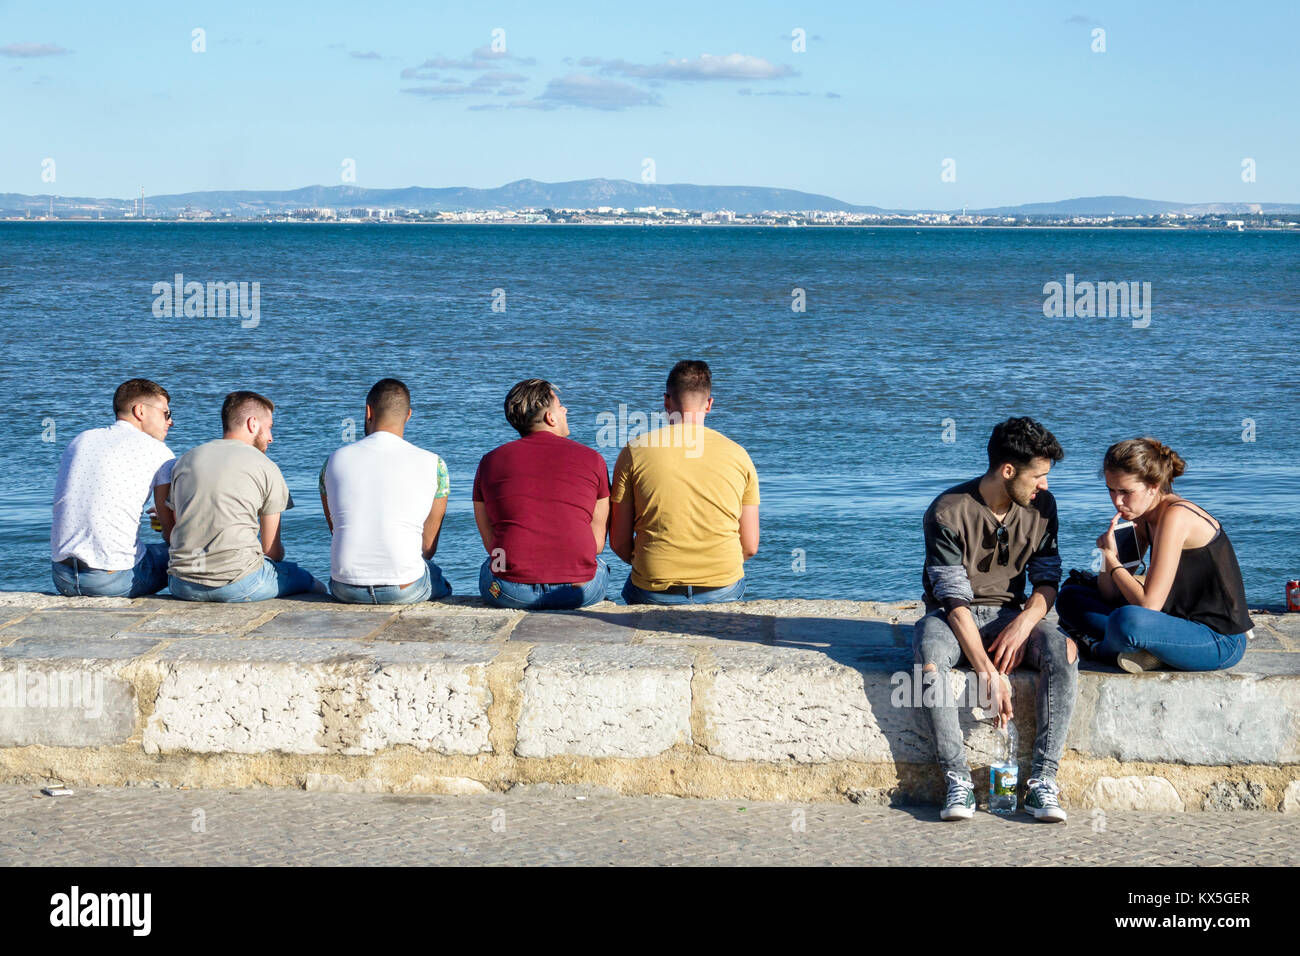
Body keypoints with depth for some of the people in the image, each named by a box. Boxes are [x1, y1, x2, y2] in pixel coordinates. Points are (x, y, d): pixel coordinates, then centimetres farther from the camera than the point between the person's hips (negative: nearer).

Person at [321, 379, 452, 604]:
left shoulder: (334, 460, 6)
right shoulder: (433, 464, -1)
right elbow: (428, 547, 5)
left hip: (346, 592, 2)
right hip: (405, 591, -2)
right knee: (442, 582, 33)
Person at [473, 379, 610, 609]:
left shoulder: (490, 461, 10)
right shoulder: (591, 459, 7)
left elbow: (489, 541, 14)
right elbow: (597, 543, 9)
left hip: (510, 594, 1)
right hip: (580, 590, -1)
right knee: (600, 566, 34)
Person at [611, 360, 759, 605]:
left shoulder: (634, 452, 0)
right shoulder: (737, 455, 4)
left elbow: (619, 543, 2)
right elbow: (750, 547, 6)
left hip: (654, 594, -1)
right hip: (723, 591, 1)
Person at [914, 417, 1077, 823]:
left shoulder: (1040, 506, -2)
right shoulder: (948, 513, -18)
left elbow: (1047, 579, 3)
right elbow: (955, 599, -22)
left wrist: (1024, 622, -20)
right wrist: (988, 673, -31)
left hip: (1009, 613, 4)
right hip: (951, 616, -3)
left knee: (1064, 649, -29)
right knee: (931, 658, -39)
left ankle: (1042, 780, -29)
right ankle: (958, 782, -31)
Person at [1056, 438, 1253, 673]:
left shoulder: (1176, 516, -21)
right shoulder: (1142, 517, 7)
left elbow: (1149, 604, -24)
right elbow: (1111, 595, 6)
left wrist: (1111, 558, -14)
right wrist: (1107, 555, -12)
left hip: (1221, 642, -10)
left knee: (1128, 621, -40)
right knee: (1069, 598, 11)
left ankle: (1099, 650, -4)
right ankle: (1146, 652, -9)